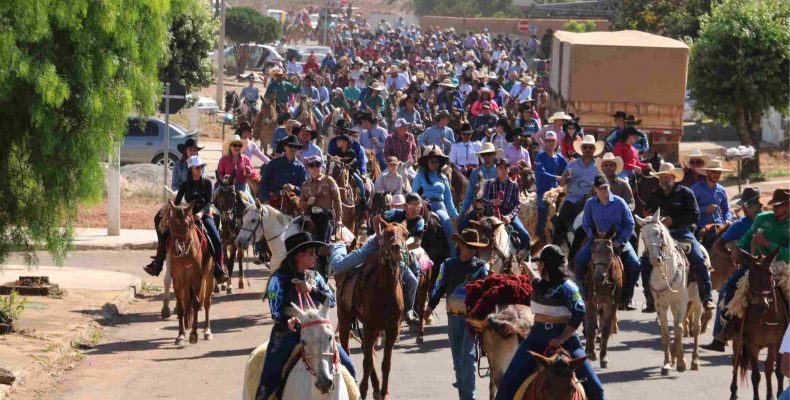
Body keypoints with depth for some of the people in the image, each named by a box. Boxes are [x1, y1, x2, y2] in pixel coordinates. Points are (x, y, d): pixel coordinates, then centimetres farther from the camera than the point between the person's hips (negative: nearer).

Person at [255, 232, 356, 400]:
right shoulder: (279, 280, -8)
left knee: (347, 367, -2)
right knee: (271, 380, -18)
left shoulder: (314, 277, 8)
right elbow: (276, 313, -13)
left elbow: (332, 301, 2)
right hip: (288, 334, -5)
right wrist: (288, 321, -35)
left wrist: (312, 290, -13)